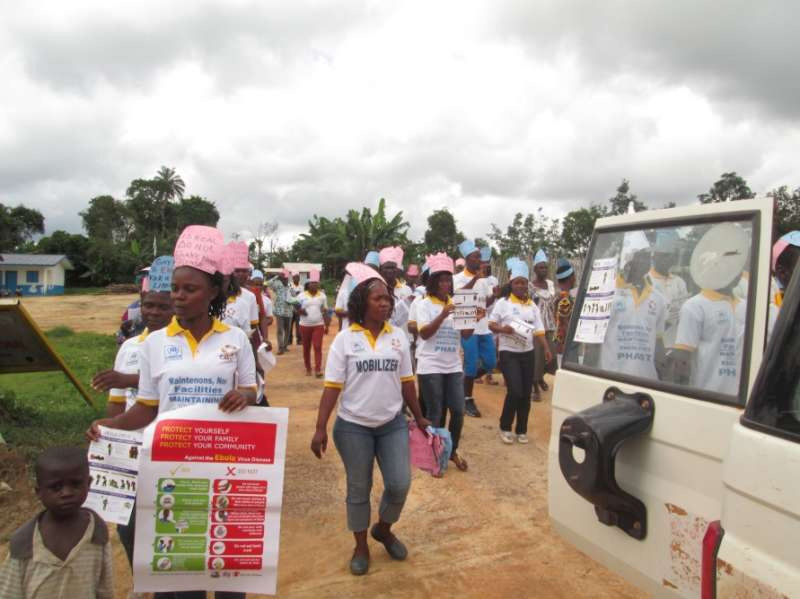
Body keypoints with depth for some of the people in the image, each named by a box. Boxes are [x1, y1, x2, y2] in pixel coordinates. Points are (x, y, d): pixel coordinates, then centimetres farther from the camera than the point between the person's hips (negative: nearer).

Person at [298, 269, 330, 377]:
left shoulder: (322, 295, 3)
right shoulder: (302, 295, 0)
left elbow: (325, 312, 7)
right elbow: (297, 310, 3)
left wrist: (327, 325, 4)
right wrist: (300, 311, -21)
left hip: (318, 325, -1)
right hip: (305, 325, 1)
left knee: (318, 347, -10)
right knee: (306, 348, 8)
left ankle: (318, 369, -11)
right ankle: (308, 369, 21)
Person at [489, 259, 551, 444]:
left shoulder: (533, 305, 8)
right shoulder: (503, 302, -3)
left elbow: (539, 330, 6)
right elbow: (491, 324, -1)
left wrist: (546, 348, -7)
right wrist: (502, 329, -21)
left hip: (527, 353, 5)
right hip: (509, 353, -4)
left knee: (526, 393, 6)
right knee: (515, 391, -12)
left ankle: (521, 430, 22)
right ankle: (505, 427, 9)